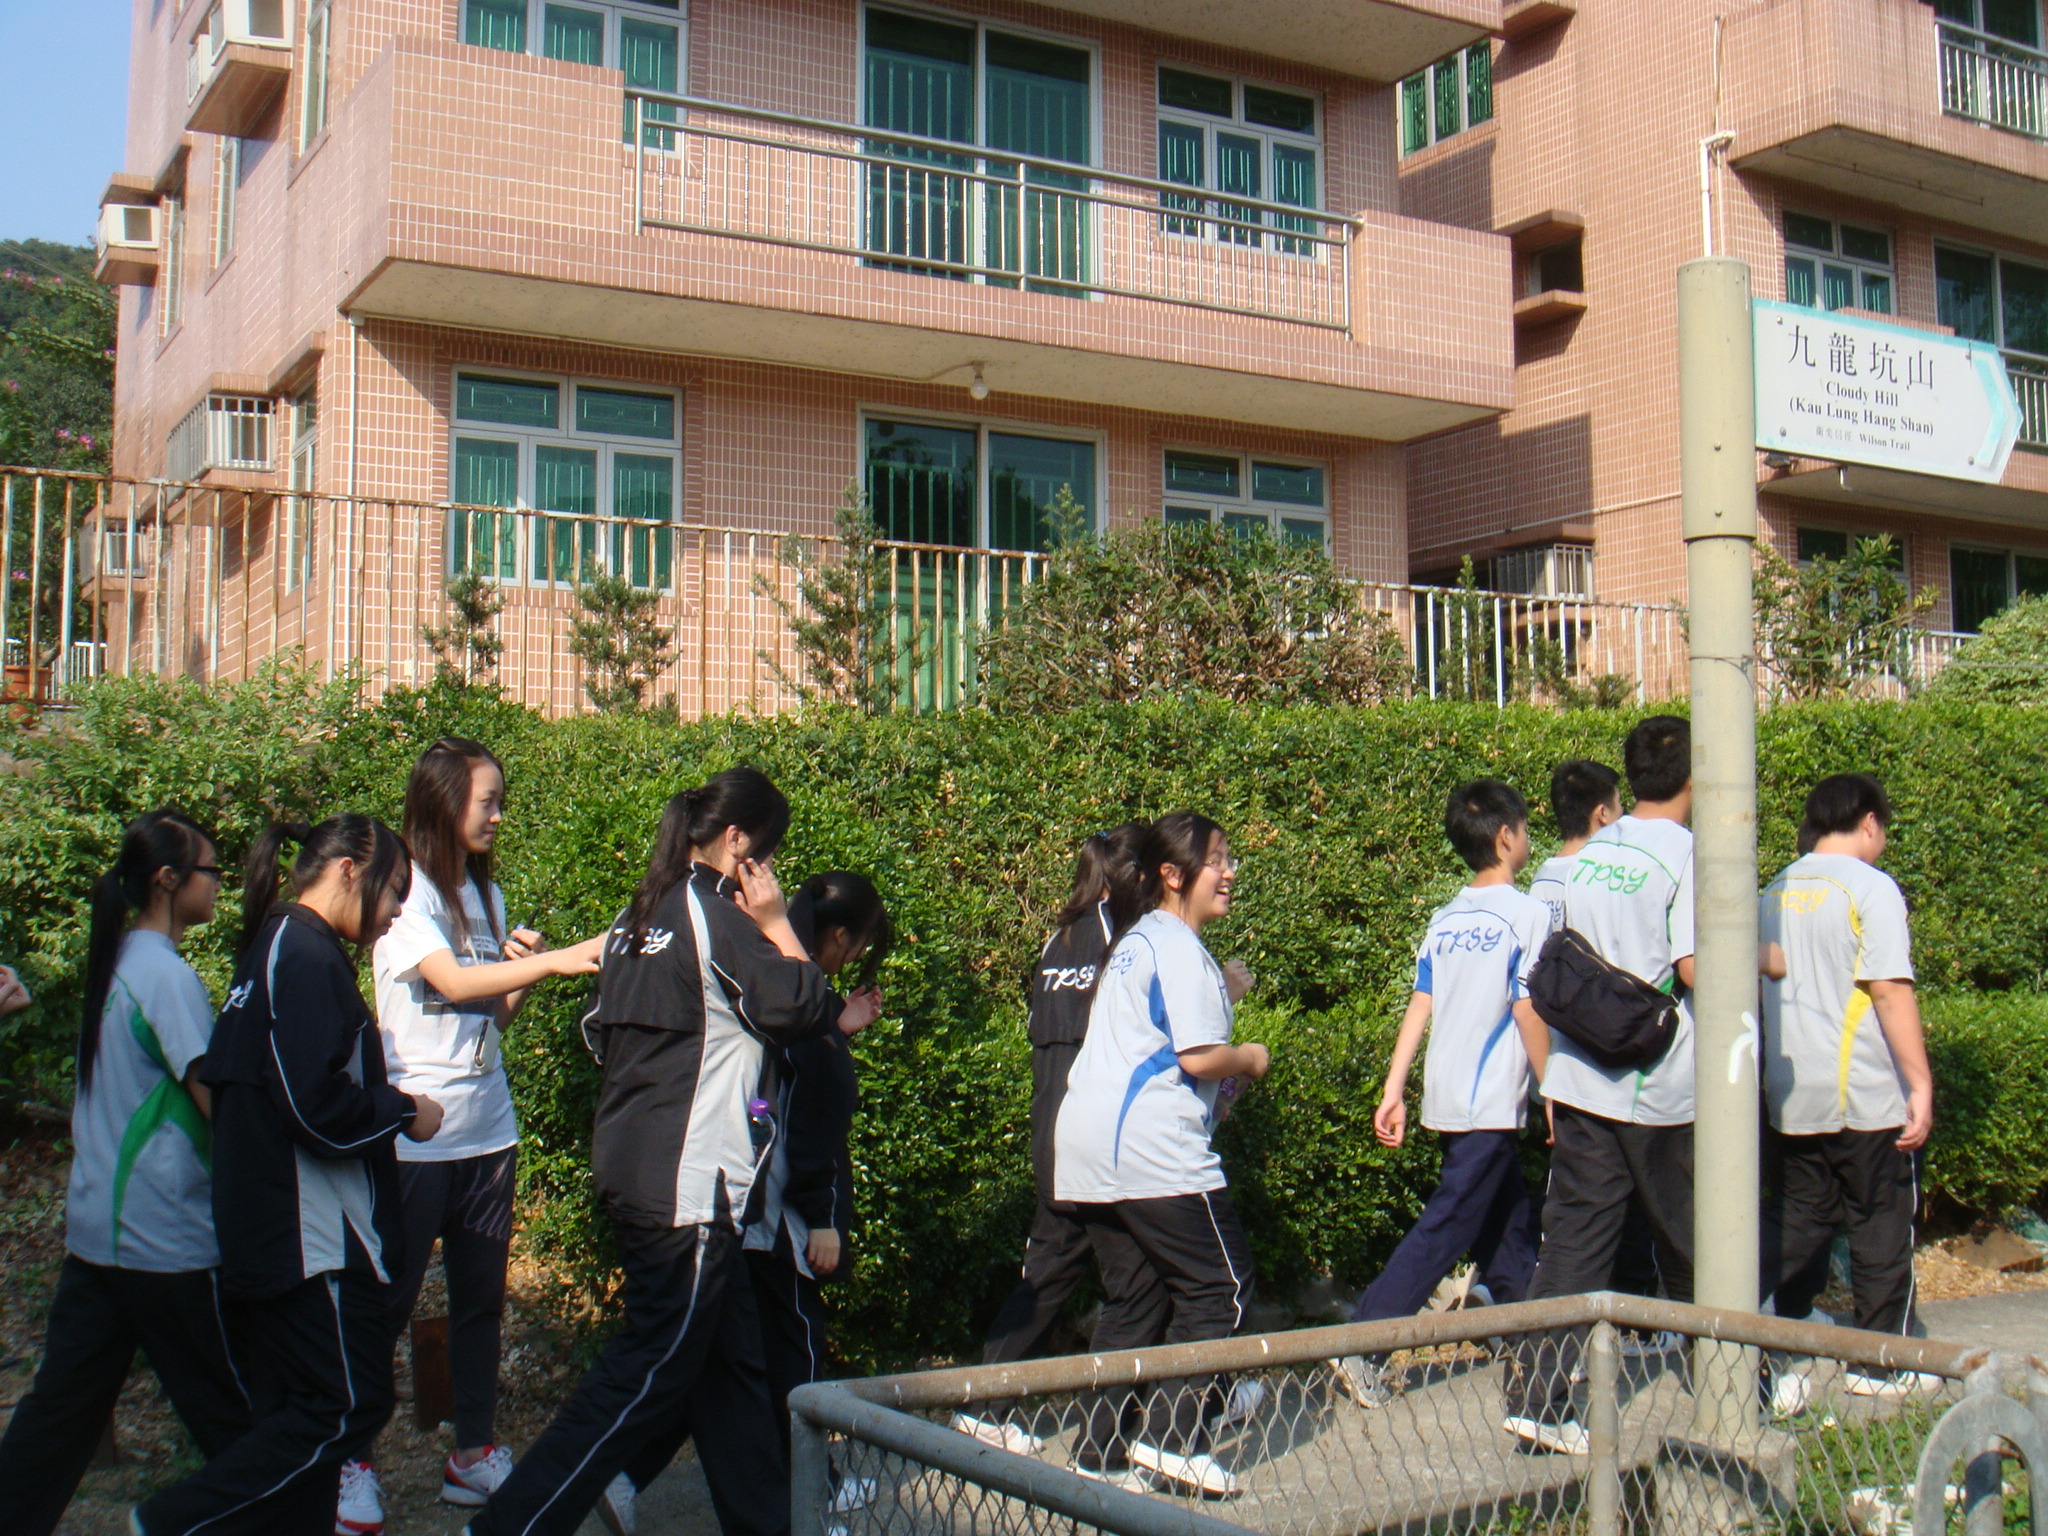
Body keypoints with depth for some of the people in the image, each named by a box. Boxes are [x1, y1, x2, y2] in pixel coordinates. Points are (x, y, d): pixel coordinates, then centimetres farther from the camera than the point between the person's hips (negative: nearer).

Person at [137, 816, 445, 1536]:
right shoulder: (306, 958, -16)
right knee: (348, 1408, -4)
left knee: (301, 1410, 13)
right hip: (316, 1238, -10)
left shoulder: (281, 950, 16)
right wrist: (406, 1110, -8)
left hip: (275, 1237, 10)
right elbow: (321, 1107, -23)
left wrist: (387, 1102, 13)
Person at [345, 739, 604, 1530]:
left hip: (487, 1129, 6)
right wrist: (555, 960, -29)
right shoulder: (405, 892, -9)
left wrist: (524, 974, -4)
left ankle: (473, 1454, 22)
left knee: (481, 1298, 11)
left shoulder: (485, 895, 11)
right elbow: (452, 982, -23)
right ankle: (348, 1460, 16)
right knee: (388, 1299, 3)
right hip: (417, 1130, -6)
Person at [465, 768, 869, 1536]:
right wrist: (777, 923, -2)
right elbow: (802, 1008, -14)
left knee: (732, 1355, 16)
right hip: (687, 1180, -9)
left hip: (632, 1168, 10)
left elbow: (600, 1031, 19)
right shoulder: (714, 913, -13)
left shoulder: (639, 916, 13)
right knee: (650, 1369, -3)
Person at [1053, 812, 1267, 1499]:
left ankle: (1104, 1451, 14)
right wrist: (1250, 1058, 2)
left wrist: (1220, 998, 17)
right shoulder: (1179, 948, -10)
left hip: (1087, 1147, 10)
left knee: (1126, 1298, 14)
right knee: (1221, 1285, -1)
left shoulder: (1135, 941, 21)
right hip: (1151, 1149, -10)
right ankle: (1172, 1438, -4)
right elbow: (1197, 1057, -16)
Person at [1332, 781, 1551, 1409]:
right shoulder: (1527, 913, -10)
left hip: (1446, 1097, 7)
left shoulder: (1444, 918, 9)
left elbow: (1420, 1007, 6)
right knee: (1444, 1228, -6)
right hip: (1492, 1102, -7)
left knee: (1510, 1223, 19)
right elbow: (1528, 1011, -13)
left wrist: (1393, 1090, 6)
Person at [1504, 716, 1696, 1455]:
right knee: (1688, 1244, 11)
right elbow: (1696, 968, -20)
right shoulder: (1686, 854, -11)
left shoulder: (1589, 853, 9)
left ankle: (1537, 1397, -2)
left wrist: (1551, 1083, 19)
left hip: (1579, 1082, 5)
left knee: (1573, 1240, 4)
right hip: (1659, 1089, -5)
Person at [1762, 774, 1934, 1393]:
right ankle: (1882, 1363, 13)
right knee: (1883, 1225, 7)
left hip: (1792, 1096, 5)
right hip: (1866, 1096, -5)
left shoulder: (1778, 891, 9)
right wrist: (1920, 1083, -15)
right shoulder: (1870, 887, -10)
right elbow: (1889, 990, -16)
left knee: (1801, 1221, 13)